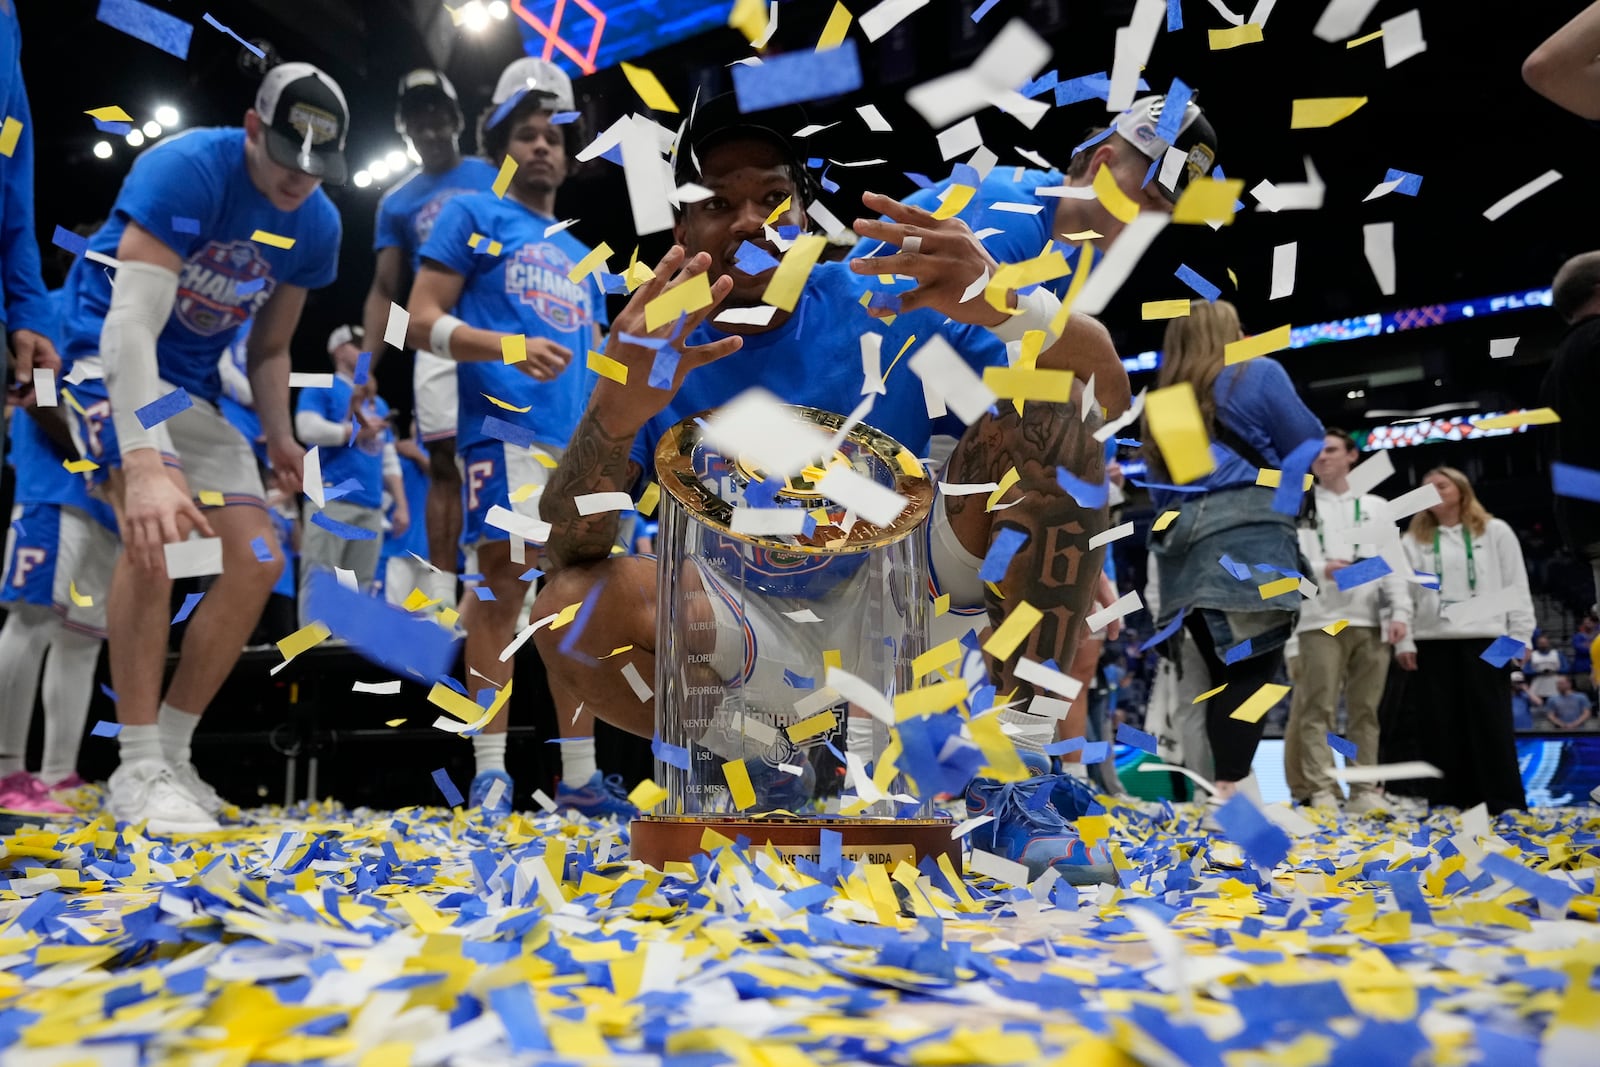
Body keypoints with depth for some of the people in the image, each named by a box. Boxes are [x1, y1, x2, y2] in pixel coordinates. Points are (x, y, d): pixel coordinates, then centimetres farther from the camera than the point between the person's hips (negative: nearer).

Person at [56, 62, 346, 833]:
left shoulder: (317, 224, -4)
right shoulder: (186, 169, -24)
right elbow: (130, 325, -34)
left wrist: (279, 436, -9)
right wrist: (145, 464, -45)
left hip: (191, 384, 7)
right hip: (110, 359, -7)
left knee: (259, 562, -4)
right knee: (155, 529, -31)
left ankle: (171, 752, 10)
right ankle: (139, 770, -19)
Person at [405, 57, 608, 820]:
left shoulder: (581, 256, 28)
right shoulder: (472, 215, 11)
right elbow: (423, 322, 0)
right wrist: (510, 346, -16)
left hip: (580, 444, 6)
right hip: (505, 428, -6)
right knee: (503, 579, -14)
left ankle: (579, 775, 11)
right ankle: (490, 769, -7)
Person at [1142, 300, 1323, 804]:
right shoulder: (1258, 372, 8)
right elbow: (1309, 445, 7)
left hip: (1183, 539, 6)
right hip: (1250, 531, -6)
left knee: (1224, 672, 9)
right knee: (1253, 669, -12)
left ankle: (1229, 788, 9)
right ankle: (1233, 793, -21)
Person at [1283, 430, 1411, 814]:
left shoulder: (1375, 507, 19)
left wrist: (1399, 612, 0)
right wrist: (1320, 570, -17)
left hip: (1371, 620, 3)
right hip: (1321, 619, -3)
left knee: (1366, 710, 4)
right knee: (1318, 708, -8)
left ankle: (1365, 791, 8)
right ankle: (1321, 791, -8)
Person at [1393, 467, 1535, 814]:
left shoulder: (1495, 532, 10)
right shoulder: (1413, 540, 13)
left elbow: (1516, 586, 5)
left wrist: (1521, 636, -3)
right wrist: (1403, 641, -1)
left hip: (1485, 640, -2)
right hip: (1431, 642, 2)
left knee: (1490, 723, -1)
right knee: (1439, 726, 3)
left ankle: (1504, 804, 5)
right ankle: (1447, 804, 9)